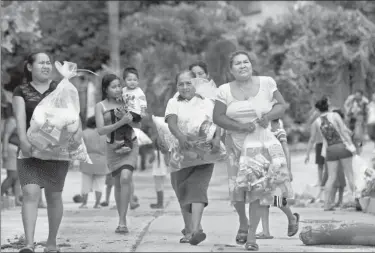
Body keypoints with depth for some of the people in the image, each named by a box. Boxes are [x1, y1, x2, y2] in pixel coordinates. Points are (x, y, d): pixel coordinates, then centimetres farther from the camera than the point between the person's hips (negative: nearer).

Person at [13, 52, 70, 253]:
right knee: (30, 193, -14)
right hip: (30, 151, -1)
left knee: (54, 196, 5)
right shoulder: (21, 91, 7)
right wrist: (23, 139, -23)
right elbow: (20, 117, -6)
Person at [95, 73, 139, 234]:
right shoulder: (100, 106, -4)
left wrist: (131, 120, -13)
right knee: (118, 183, 9)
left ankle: (122, 221, -18)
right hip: (113, 147, 1)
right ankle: (122, 221, 22)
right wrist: (120, 123, -23)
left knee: (126, 178, -19)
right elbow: (101, 130, -13)